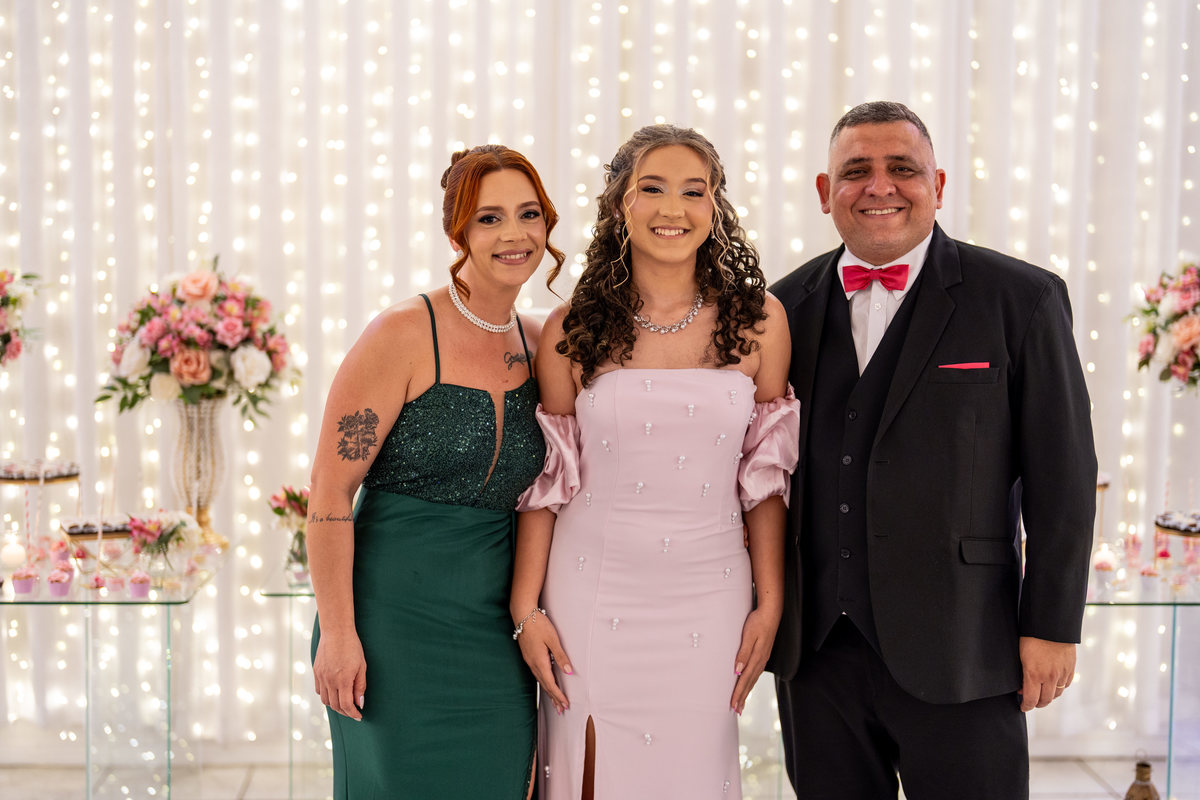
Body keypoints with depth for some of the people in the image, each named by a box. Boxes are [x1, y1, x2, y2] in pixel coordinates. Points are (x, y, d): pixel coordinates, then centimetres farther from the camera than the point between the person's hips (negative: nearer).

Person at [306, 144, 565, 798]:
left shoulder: (537, 345, 7)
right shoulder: (403, 334, -12)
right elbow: (329, 490, -13)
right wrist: (337, 633, -16)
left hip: (493, 629, 6)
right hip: (393, 617, -6)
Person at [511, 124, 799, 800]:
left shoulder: (757, 320, 1)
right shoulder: (572, 331, 0)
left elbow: (765, 476, 5)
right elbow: (547, 480, 4)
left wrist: (771, 604, 3)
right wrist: (526, 608, 1)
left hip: (708, 595, 1)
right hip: (593, 591, 0)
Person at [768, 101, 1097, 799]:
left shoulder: (1022, 300, -2)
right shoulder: (788, 306, 8)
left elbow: (1061, 478, -3)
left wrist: (1052, 625, -6)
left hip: (957, 655, -3)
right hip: (814, 649, 3)